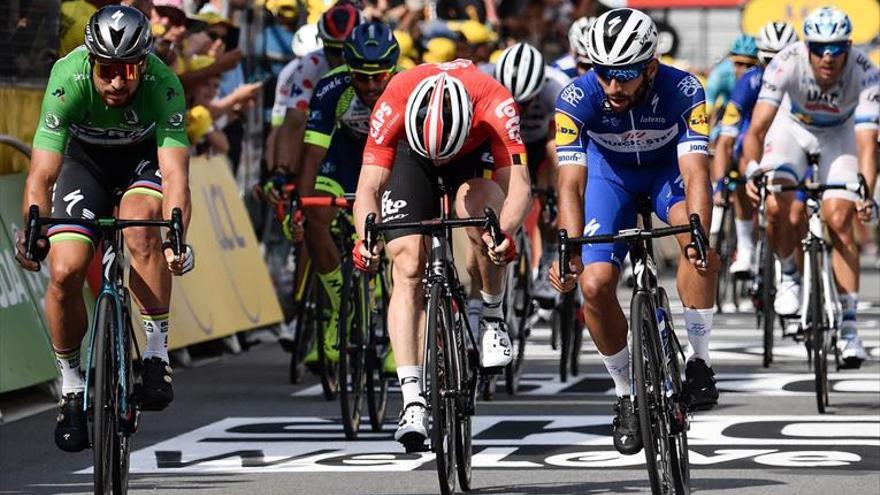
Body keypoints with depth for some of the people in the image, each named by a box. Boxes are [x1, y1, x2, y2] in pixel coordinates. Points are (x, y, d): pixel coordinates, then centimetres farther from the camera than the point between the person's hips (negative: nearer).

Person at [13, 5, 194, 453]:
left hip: (144, 156, -1)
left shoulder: (163, 85, -34)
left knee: (141, 225, -33)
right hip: (86, 159, 1)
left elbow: (175, 173, -40)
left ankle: (157, 352, -20)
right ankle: (72, 388, 6)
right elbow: (42, 174, -37)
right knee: (65, 273, -15)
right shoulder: (68, 82, -34)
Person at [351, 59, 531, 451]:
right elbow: (368, 188, -35)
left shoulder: (494, 103, -39)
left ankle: (493, 315, -7)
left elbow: (519, 187, -42)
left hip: (475, 151, 0)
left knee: (476, 206, -33)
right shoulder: (394, 103, -37)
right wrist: (367, 237, -54)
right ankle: (412, 400, -17)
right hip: (410, 153, 0)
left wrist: (506, 230, -62)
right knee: (408, 268, -15)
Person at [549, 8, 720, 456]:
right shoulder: (578, 99, -31)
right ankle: (626, 395, 6)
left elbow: (695, 174, -40)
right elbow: (570, 184, -34)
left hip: (669, 168, -1)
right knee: (595, 285, -16)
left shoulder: (682, 91, -33)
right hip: (610, 175, 1)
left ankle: (700, 360, -17)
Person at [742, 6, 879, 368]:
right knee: (776, 206, -24)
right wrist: (753, 170, -57)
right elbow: (757, 127, -39)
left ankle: (848, 328, -8)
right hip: (794, 128, 0)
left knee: (839, 221, -15)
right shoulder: (787, 64, -34)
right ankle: (789, 276, 6)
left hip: (841, 135, 0)